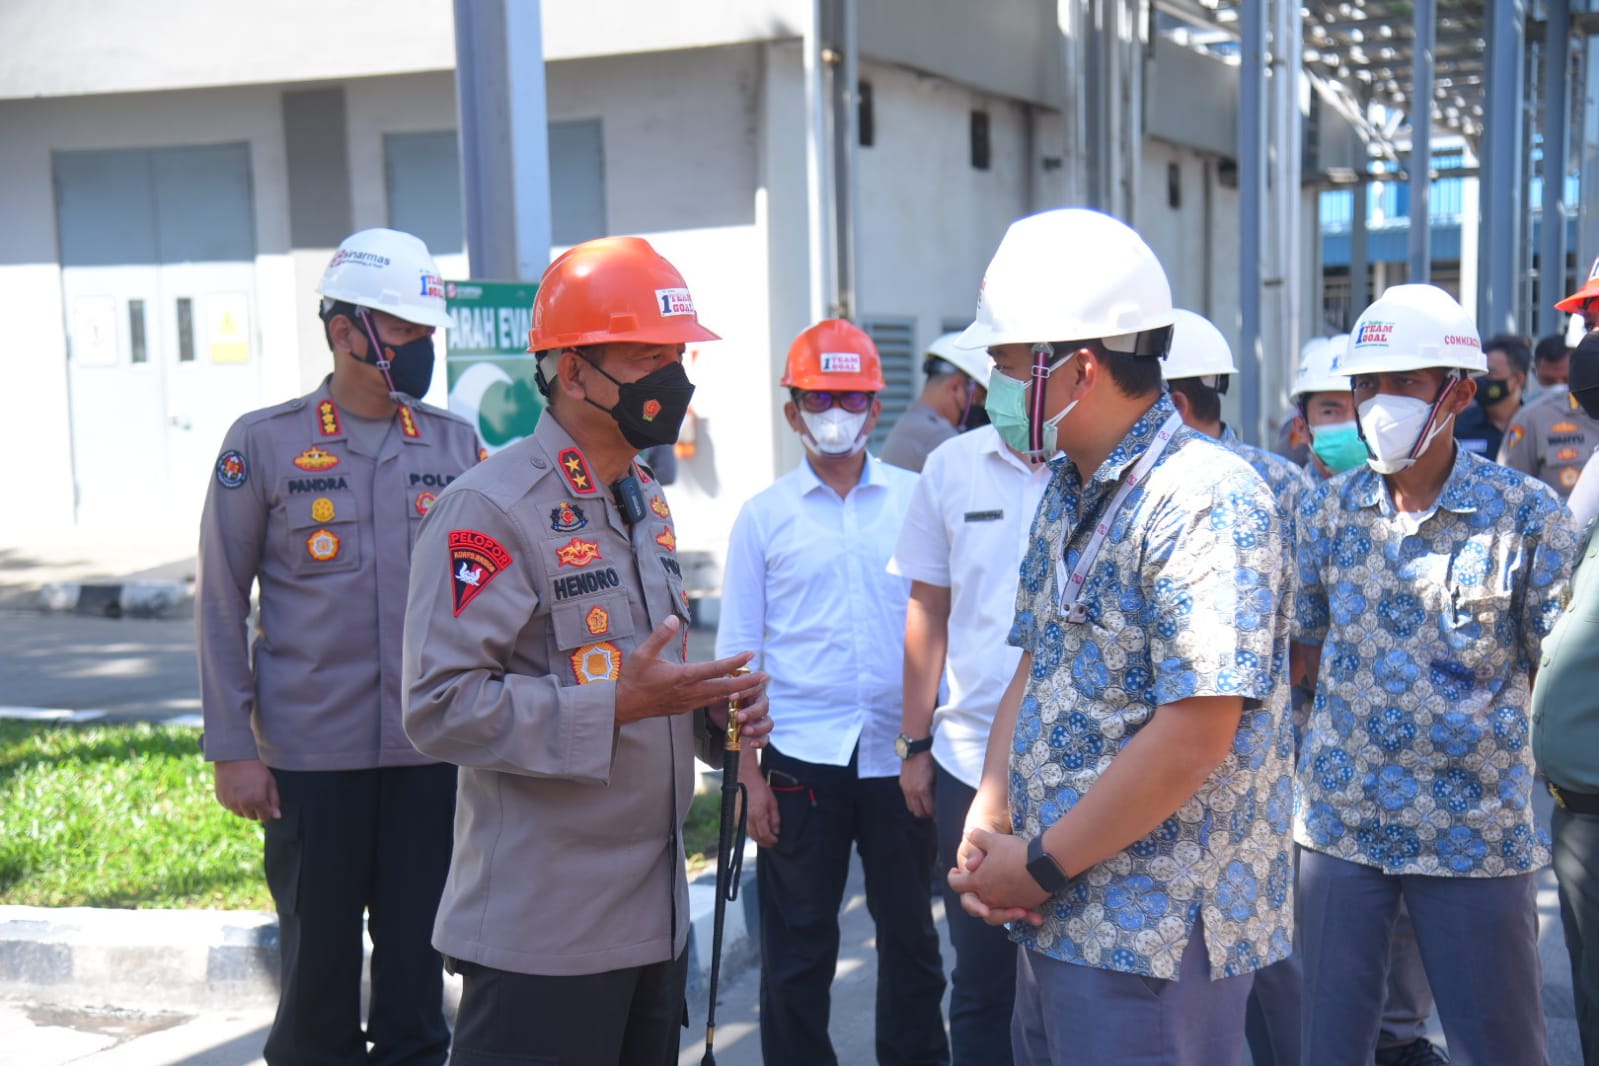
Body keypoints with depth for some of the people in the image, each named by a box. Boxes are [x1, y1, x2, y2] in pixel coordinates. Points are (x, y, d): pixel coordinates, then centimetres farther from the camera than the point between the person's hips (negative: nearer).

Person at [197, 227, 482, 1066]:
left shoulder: (456, 446, 5)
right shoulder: (264, 444, -2)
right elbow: (221, 602, 0)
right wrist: (231, 749, -3)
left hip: (434, 753, 2)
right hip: (312, 755, -2)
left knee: (416, 965, 10)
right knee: (318, 965, 9)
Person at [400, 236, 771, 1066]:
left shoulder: (648, 502, 14)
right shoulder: (489, 509, -15)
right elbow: (440, 707, -22)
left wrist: (715, 708, 2)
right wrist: (617, 705, -26)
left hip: (656, 907, 9)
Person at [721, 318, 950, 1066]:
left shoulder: (916, 499, 3)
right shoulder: (764, 515, 3)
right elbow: (739, 657, 4)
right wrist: (749, 774, 0)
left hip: (901, 753, 1)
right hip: (802, 758, 0)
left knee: (911, 936, 12)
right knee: (797, 949, 8)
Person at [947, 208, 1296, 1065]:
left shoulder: (1205, 501, -18)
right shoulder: (1066, 496, 10)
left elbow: (1194, 737, -24)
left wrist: (1043, 865, -16)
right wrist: (987, 821, -1)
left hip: (1154, 933, -8)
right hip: (1059, 917, 8)